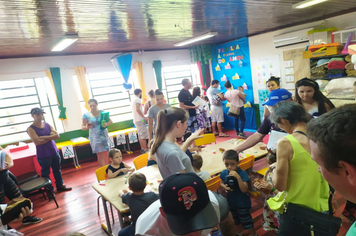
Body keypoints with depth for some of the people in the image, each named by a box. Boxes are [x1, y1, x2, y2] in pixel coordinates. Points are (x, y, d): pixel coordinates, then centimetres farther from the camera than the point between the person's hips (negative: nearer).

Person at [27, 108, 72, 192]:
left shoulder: (47, 125, 5)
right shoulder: (31, 129, -10)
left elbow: (57, 135, -5)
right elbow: (37, 142, -22)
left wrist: (44, 137, -17)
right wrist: (51, 136, -11)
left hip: (54, 152, 5)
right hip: (43, 155, -5)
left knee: (57, 170, 17)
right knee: (45, 173, 7)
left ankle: (60, 185, 32)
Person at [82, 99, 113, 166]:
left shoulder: (102, 112, 1)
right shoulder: (86, 115, -3)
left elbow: (110, 121, 4)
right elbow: (82, 127, 1)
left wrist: (106, 124, -18)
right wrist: (87, 127, -22)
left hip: (104, 135, 2)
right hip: (95, 137, -2)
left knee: (105, 153, 5)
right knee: (100, 154, -4)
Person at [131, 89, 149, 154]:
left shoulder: (133, 99, 17)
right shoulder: (137, 99, -11)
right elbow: (137, 109, -23)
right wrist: (144, 117, -20)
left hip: (136, 120, 10)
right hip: (140, 120, -10)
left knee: (140, 135, 13)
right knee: (143, 135, -6)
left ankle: (142, 148, 19)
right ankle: (145, 149, -3)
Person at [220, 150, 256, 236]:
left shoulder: (242, 173, -27)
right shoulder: (224, 173, -14)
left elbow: (244, 189, -30)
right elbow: (221, 183, 5)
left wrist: (238, 177, -42)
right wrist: (224, 186, -18)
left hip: (242, 203, -5)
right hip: (231, 201, 5)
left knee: (246, 221, 12)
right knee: (236, 220, 28)